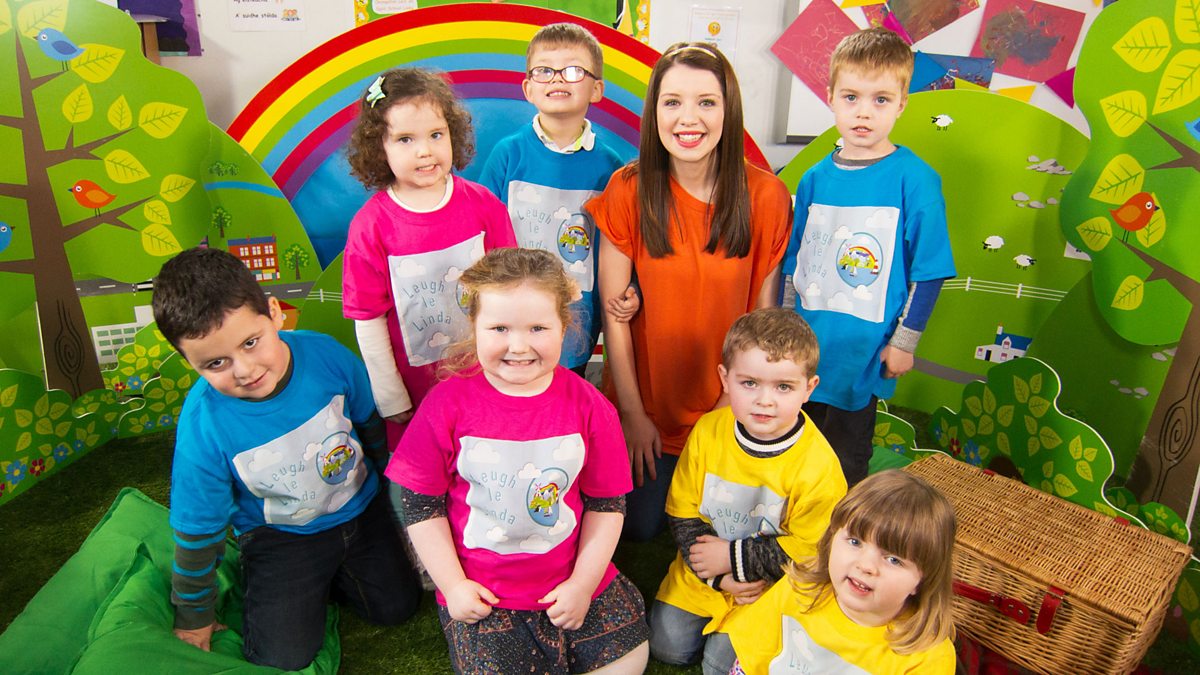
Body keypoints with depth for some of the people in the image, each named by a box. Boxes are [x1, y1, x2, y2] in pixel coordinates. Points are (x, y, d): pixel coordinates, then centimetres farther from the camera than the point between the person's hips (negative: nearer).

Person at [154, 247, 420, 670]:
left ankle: (324, 578, 30)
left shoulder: (326, 355, -26)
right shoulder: (202, 426, -29)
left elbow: (371, 423, -4)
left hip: (360, 510, 2)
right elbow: (198, 532, -13)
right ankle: (268, 589, 20)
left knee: (397, 606, 6)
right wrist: (194, 615, 1)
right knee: (285, 656, -9)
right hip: (278, 536, -2)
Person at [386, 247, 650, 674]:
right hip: (482, 594, -1)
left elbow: (607, 503, -1)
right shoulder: (448, 405, -12)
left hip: (572, 580, 2)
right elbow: (421, 504, -4)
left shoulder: (587, 406, -9)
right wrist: (453, 585, -5)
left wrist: (583, 582, -5)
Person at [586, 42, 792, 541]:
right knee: (639, 525, 8)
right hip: (646, 402, 0)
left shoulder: (766, 196, -11)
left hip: (725, 403, 1)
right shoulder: (627, 192, -14)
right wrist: (633, 413, -8)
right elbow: (614, 313, -10)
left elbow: (763, 311, -4)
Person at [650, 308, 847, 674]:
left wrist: (733, 557, -17)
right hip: (703, 574, 4)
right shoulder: (707, 432, -13)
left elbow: (808, 549, -19)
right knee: (665, 644, 4)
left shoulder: (817, 465, -24)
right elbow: (682, 512, -7)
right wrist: (716, 576, -16)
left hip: (770, 588, -3)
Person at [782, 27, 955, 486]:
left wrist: (904, 342, -7)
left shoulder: (914, 180, -11)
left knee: (845, 468, 13)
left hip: (863, 354, -4)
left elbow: (928, 273, -7)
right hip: (806, 347, 4)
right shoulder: (815, 178, 2)